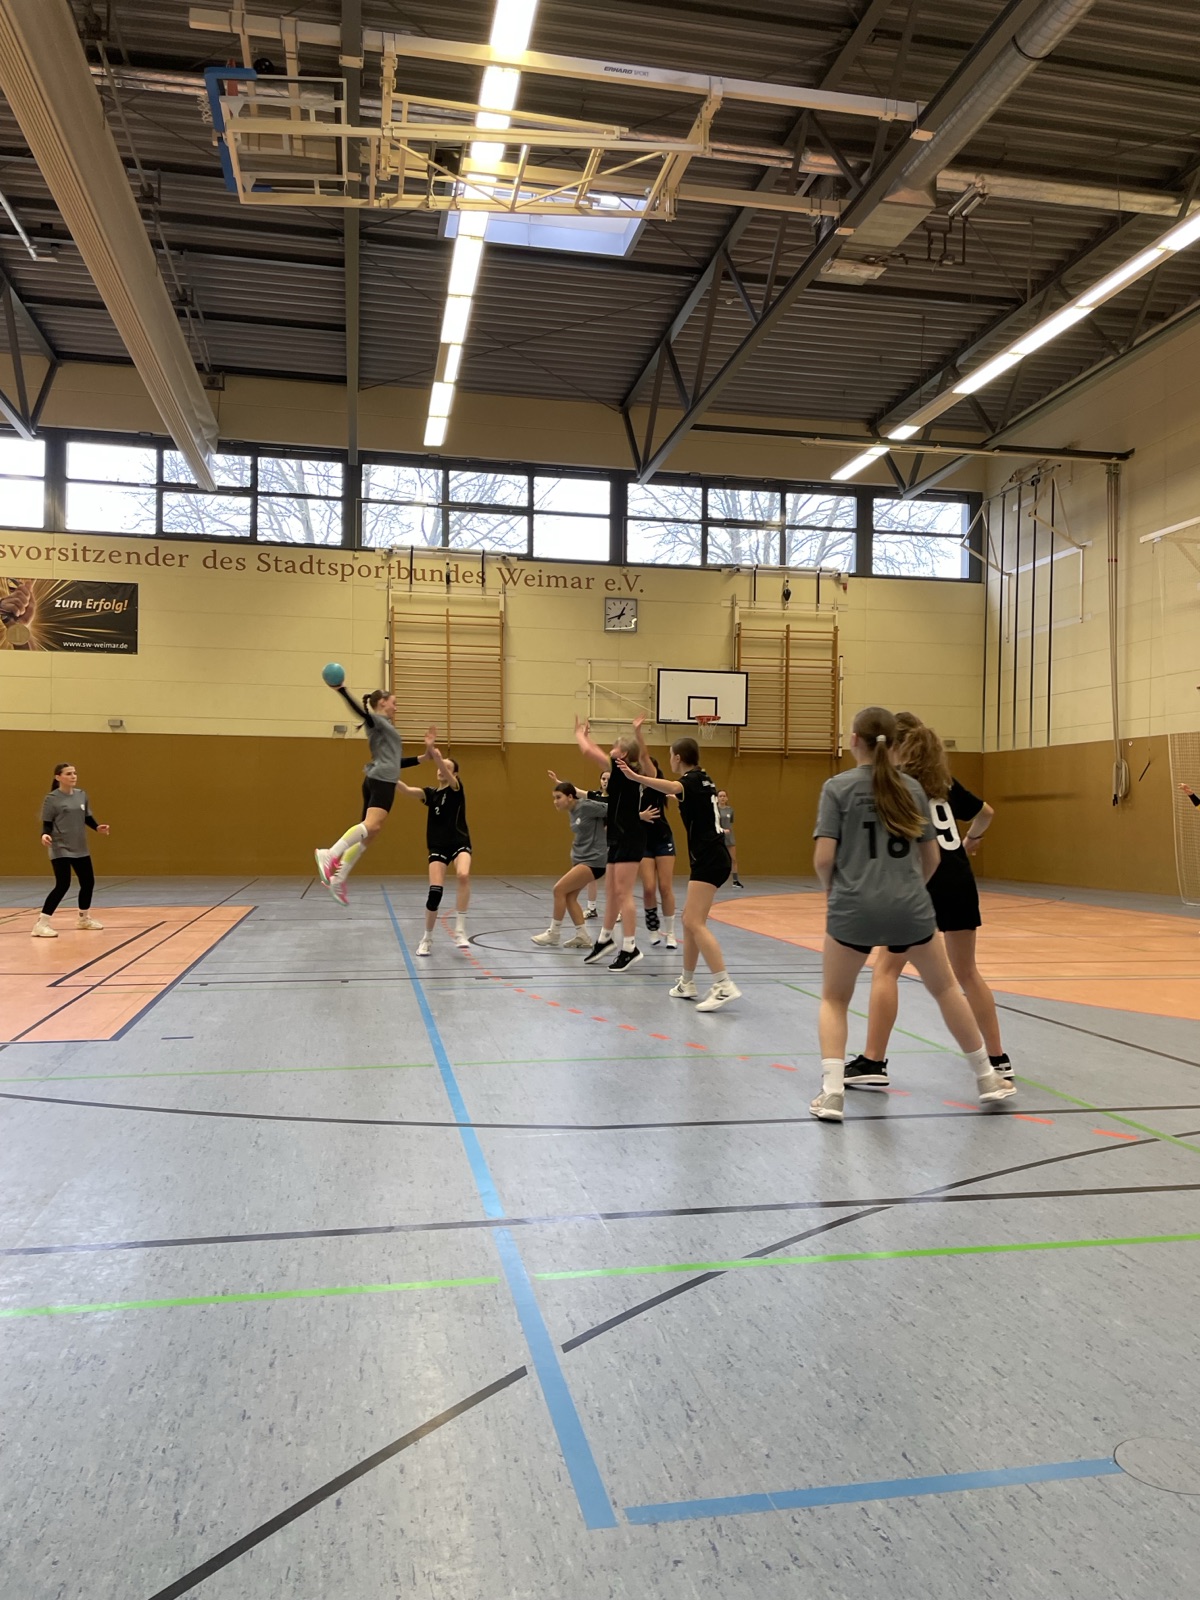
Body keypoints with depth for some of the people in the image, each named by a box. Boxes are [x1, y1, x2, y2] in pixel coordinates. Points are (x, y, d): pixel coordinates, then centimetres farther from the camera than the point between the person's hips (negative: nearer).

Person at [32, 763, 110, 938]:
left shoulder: (82, 795, 5)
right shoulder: (52, 799, -10)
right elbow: (47, 824, -9)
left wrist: (97, 827, -4)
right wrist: (45, 835, -28)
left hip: (80, 849, 7)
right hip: (60, 849, -7)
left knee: (88, 882, 13)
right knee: (63, 885, -15)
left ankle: (84, 919, 34)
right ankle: (41, 924, -8)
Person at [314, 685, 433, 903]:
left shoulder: (385, 727, 31)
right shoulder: (376, 720, 4)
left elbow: (396, 761, 34)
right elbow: (360, 710, -18)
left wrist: (424, 756, 33)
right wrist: (341, 689, -31)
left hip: (380, 781, 10)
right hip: (382, 780, -10)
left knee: (368, 832, 4)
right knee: (371, 825, -28)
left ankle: (338, 879, 0)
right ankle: (330, 855, -42)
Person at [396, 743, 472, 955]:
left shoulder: (456, 788, -1)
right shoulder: (430, 794, 9)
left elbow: (444, 768, -22)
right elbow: (406, 790, -7)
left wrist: (434, 752, -40)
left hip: (459, 844, -3)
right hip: (438, 847, 3)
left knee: (463, 875, -33)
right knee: (435, 891, -13)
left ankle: (460, 930, -26)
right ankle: (427, 940, 6)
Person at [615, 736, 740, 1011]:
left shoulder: (693, 780, -12)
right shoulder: (702, 779, 17)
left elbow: (673, 787, -37)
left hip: (709, 860, -10)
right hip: (711, 857, 10)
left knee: (695, 922, -15)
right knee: (690, 920, 15)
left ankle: (724, 985, -21)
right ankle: (687, 983, 23)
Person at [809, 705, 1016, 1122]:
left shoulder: (838, 787, -5)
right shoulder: (911, 787, 6)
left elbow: (824, 858, -11)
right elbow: (932, 857, 10)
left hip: (853, 909, -2)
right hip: (910, 909, 3)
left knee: (834, 999, 16)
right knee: (946, 988, 22)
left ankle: (832, 1093, 3)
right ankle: (987, 1079, 32)